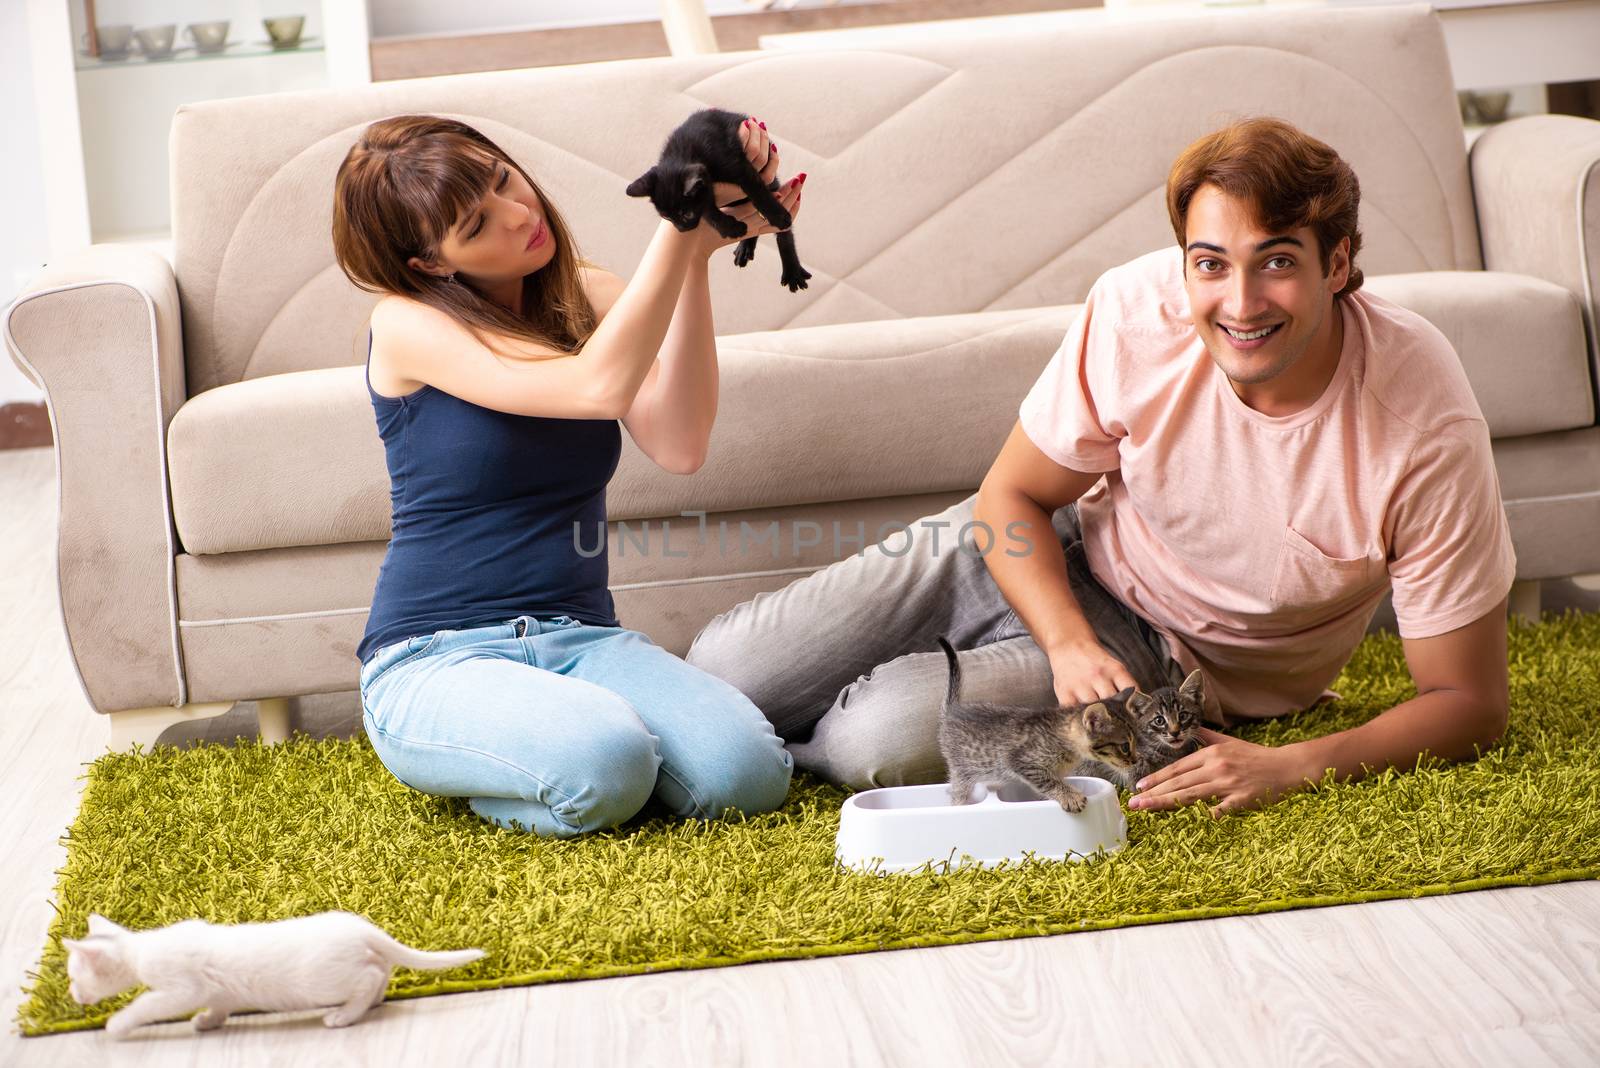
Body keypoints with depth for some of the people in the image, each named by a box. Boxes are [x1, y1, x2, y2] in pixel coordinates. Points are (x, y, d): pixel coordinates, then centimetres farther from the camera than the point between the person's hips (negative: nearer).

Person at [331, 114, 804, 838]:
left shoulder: (588, 299, 8)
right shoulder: (408, 323, -8)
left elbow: (676, 445, -12)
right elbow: (598, 389, -24)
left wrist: (699, 258, -17)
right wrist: (683, 231, -20)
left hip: (580, 641, 5)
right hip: (435, 658, -4)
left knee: (745, 772, -24)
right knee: (603, 769, -35)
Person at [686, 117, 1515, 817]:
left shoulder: (1424, 433, -30)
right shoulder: (1135, 313, -24)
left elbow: (1469, 703, -21)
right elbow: (1011, 497, -8)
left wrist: (1295, 769, -36)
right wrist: (1069, 644, -25)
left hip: (1174, 654, -2)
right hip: (1048, 565, 3)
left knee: (883, 741, -27)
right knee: (718, 671, -9)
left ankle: (789, 746, 9)